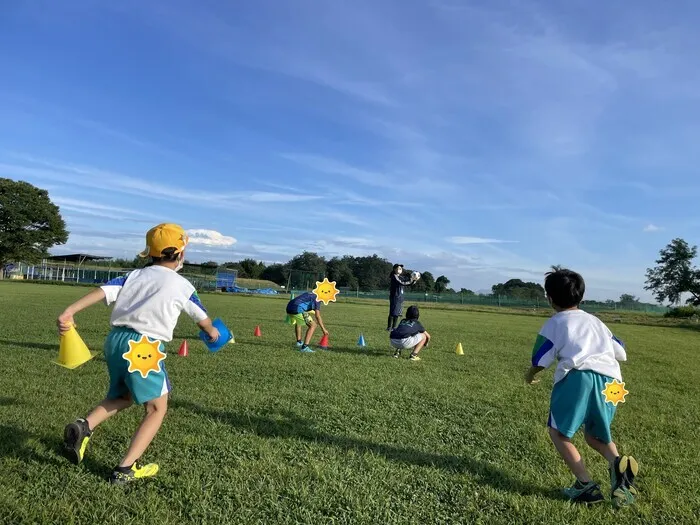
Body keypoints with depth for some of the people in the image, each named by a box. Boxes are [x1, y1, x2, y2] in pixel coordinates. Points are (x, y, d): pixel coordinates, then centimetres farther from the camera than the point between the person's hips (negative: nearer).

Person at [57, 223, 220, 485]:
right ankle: (126, 469, 2)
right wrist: (212, 331, 40)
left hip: (115, 339, 6)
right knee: (157, 408, 9)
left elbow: (103, 291, -2)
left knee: (122, 396, 29)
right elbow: (201, 317, 19)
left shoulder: (135, 275, 14)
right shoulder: (182, 285, 4)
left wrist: (69, 311, -11)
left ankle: (83, 426, 7)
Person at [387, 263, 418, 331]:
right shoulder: (394, 277, -10)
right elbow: (401, 283, -22)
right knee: (393, 313, -6)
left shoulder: (401, 277, 14)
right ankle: (389, 328, 0)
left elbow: (408, 283, 15)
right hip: (395, 297, -8)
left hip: (400, 298, 8)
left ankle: (394, 327, 17)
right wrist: (411, 280, -21)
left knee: (397, 313, 9)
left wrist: (414, 280, -2)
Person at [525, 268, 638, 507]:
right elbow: (621, 353, 30)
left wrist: (530, 374, 31)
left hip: (578, 376, -5)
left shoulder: (554, 323, 14)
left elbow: (540, 360, 10)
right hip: (610, 379, 6)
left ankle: (586, 485, -5)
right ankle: (618, 463, -6)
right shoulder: (595, 321, 28)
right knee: (595, 435, 23)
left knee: (558, 432, 9)